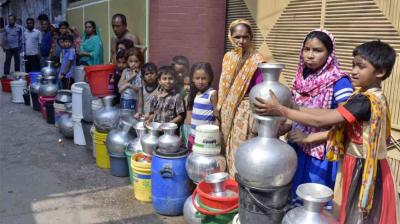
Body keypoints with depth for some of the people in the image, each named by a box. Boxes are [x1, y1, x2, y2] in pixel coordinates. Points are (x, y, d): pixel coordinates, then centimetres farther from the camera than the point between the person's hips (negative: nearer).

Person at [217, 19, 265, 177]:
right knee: (230, 152, 15)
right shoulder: (228, 57, 7)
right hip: (228, 113, 6)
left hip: (245, 113, -6)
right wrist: (220, 108, 14)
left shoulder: (256, 61, -12)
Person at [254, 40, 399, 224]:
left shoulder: (366, 101, -26)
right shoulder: (370, 96, 5)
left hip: (363, 170, -8)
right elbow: (331, 113, 1)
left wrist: (281, 110, -23)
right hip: (360, 166, 8)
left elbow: (320, 121, -27)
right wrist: (295, 108, -5)